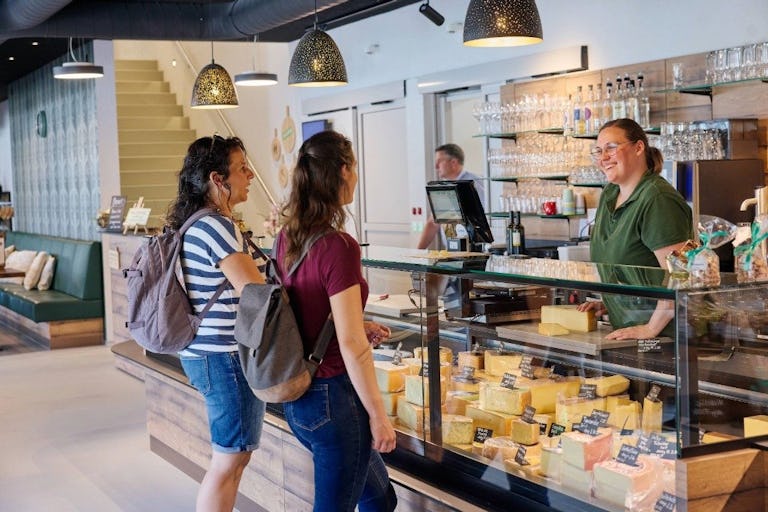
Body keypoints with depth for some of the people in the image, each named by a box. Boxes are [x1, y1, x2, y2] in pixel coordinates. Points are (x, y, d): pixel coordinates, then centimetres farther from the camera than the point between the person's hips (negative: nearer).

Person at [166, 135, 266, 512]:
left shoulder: (193, 223, 10)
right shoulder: (217, 226, -19)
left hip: (202, 351, 10)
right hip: (227, 357, -10)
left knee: (233, 457, 19)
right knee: (229, 461, 2)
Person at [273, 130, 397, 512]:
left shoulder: (287, 236, 2)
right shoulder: (338, 247, -22)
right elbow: (351, 347, -21)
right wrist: (378, 415, -13)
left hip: (297, 398, 8)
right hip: (333, 398, -8)